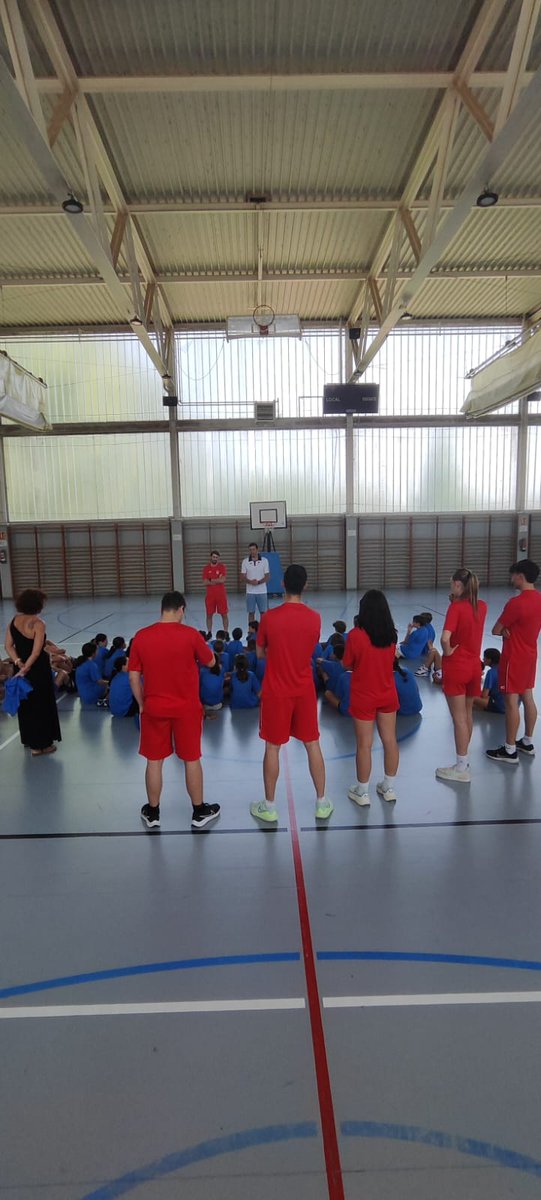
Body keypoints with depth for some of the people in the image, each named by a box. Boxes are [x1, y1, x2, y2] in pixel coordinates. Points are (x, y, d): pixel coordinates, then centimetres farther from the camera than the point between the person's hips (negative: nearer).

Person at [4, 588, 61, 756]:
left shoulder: (13, 621, 2)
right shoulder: (38, 623, -18)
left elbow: (8, 646, 0)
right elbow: (36, 651, -22)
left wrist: (18, 662, -7)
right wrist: (25, 668, -16)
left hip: (22, 668, 7)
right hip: (38, 669, -7)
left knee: (25, 703, 20)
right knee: (41, 705, 5)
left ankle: (28, 739, 34)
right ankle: (40, 745, 11)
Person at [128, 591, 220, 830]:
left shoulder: (141, 637, -5)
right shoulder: (190, 634, -12)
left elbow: (134, 677, -2)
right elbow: (210, 662, 2)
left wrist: (142, 704, 10)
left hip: (154, 708, 2)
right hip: (186, 708, -2)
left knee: (154, 761, 13)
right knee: (191, 760, 11)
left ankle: (152, 813, 27)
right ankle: (199, 812, 24)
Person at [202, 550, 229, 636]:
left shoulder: (222, 567, 0)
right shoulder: (206, 568, 5)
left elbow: (223, 580, -13)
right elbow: (205, 582, -5)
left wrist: (211, 580, -9)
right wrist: (218, 580, -11)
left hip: (221, 594, -2)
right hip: (209, 594, 2)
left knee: (224, 614, 1)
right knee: (209, 615, 6)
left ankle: (226, 633, 8)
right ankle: (209, 633, 16)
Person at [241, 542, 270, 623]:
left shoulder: (265, 561, -1)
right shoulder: (245, 561, 2)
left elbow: (267, 576, -3)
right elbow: (243, 577, -1)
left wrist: (258, 582, -19)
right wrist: (250, 582, -20)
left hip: (262, 591, -1)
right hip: (250, 592, 1)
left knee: (263, 612, 2)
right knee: (251, 613, 4)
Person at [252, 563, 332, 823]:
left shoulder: (269, 617, -14)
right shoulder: (315, 618, -7)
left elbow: (260, 654, -1)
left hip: (276, 692, -2)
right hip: (305, 691, 2)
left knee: (272, 747, 9)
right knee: (312, 745, 13)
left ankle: (269, 807, 19)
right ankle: (322, 803, 23)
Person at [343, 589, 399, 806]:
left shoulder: (355, 635, -19)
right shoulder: (391, 634, -6)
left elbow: (347, 665, -7)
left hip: (363, 697, -4)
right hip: (388, 695, 4)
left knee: (364, 745, 6)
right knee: (390, 741, 13)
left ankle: (362, 792, 18)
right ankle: (389, 787, 27)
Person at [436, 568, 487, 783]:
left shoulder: (456, 607, -19)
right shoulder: (481, 606, 1)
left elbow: (445, 638, -31)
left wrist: (448, 651, -12)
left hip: (455, 667, -7)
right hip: (474, 665, 7)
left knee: (459, 718, 1)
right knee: (468, 715, 19)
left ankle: (462, 769, 9)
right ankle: (464, 759, 32)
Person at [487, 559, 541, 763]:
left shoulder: (516, 602, -23)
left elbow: (496, 630, -16)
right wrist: (511, 630, -4)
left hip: (514, 658, -9)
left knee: (511, 702, -1)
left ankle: (510, 751, 6)